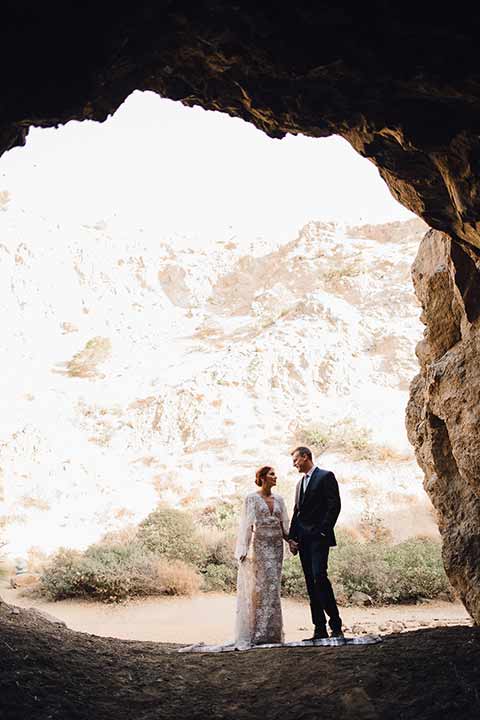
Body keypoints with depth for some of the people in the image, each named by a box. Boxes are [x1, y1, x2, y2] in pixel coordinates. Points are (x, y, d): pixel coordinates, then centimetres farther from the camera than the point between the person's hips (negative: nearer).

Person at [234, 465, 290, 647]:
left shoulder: (279, 500, 12)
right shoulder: (252, 498, -2)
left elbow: (284, 525, 13)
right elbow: (246, 524, -6)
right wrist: (244, 550, -13)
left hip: (275, 548, 5)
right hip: (258, 547, -5)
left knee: (272, 589, 6)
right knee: (256, 589, -4)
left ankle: (270, 632, 12)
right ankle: (253, 633, 1)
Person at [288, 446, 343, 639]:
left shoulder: (326, 477, -1)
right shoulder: (301, 483, 23)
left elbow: (334, 505, -9)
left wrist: (323, 531, -14)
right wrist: (292, 537, 8)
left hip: (318, 538, -8)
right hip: (303, 540, 8)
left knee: (320, 577, -18)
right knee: (311, 584, 4)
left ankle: (336, 625, -12)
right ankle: (320, 629, 6)